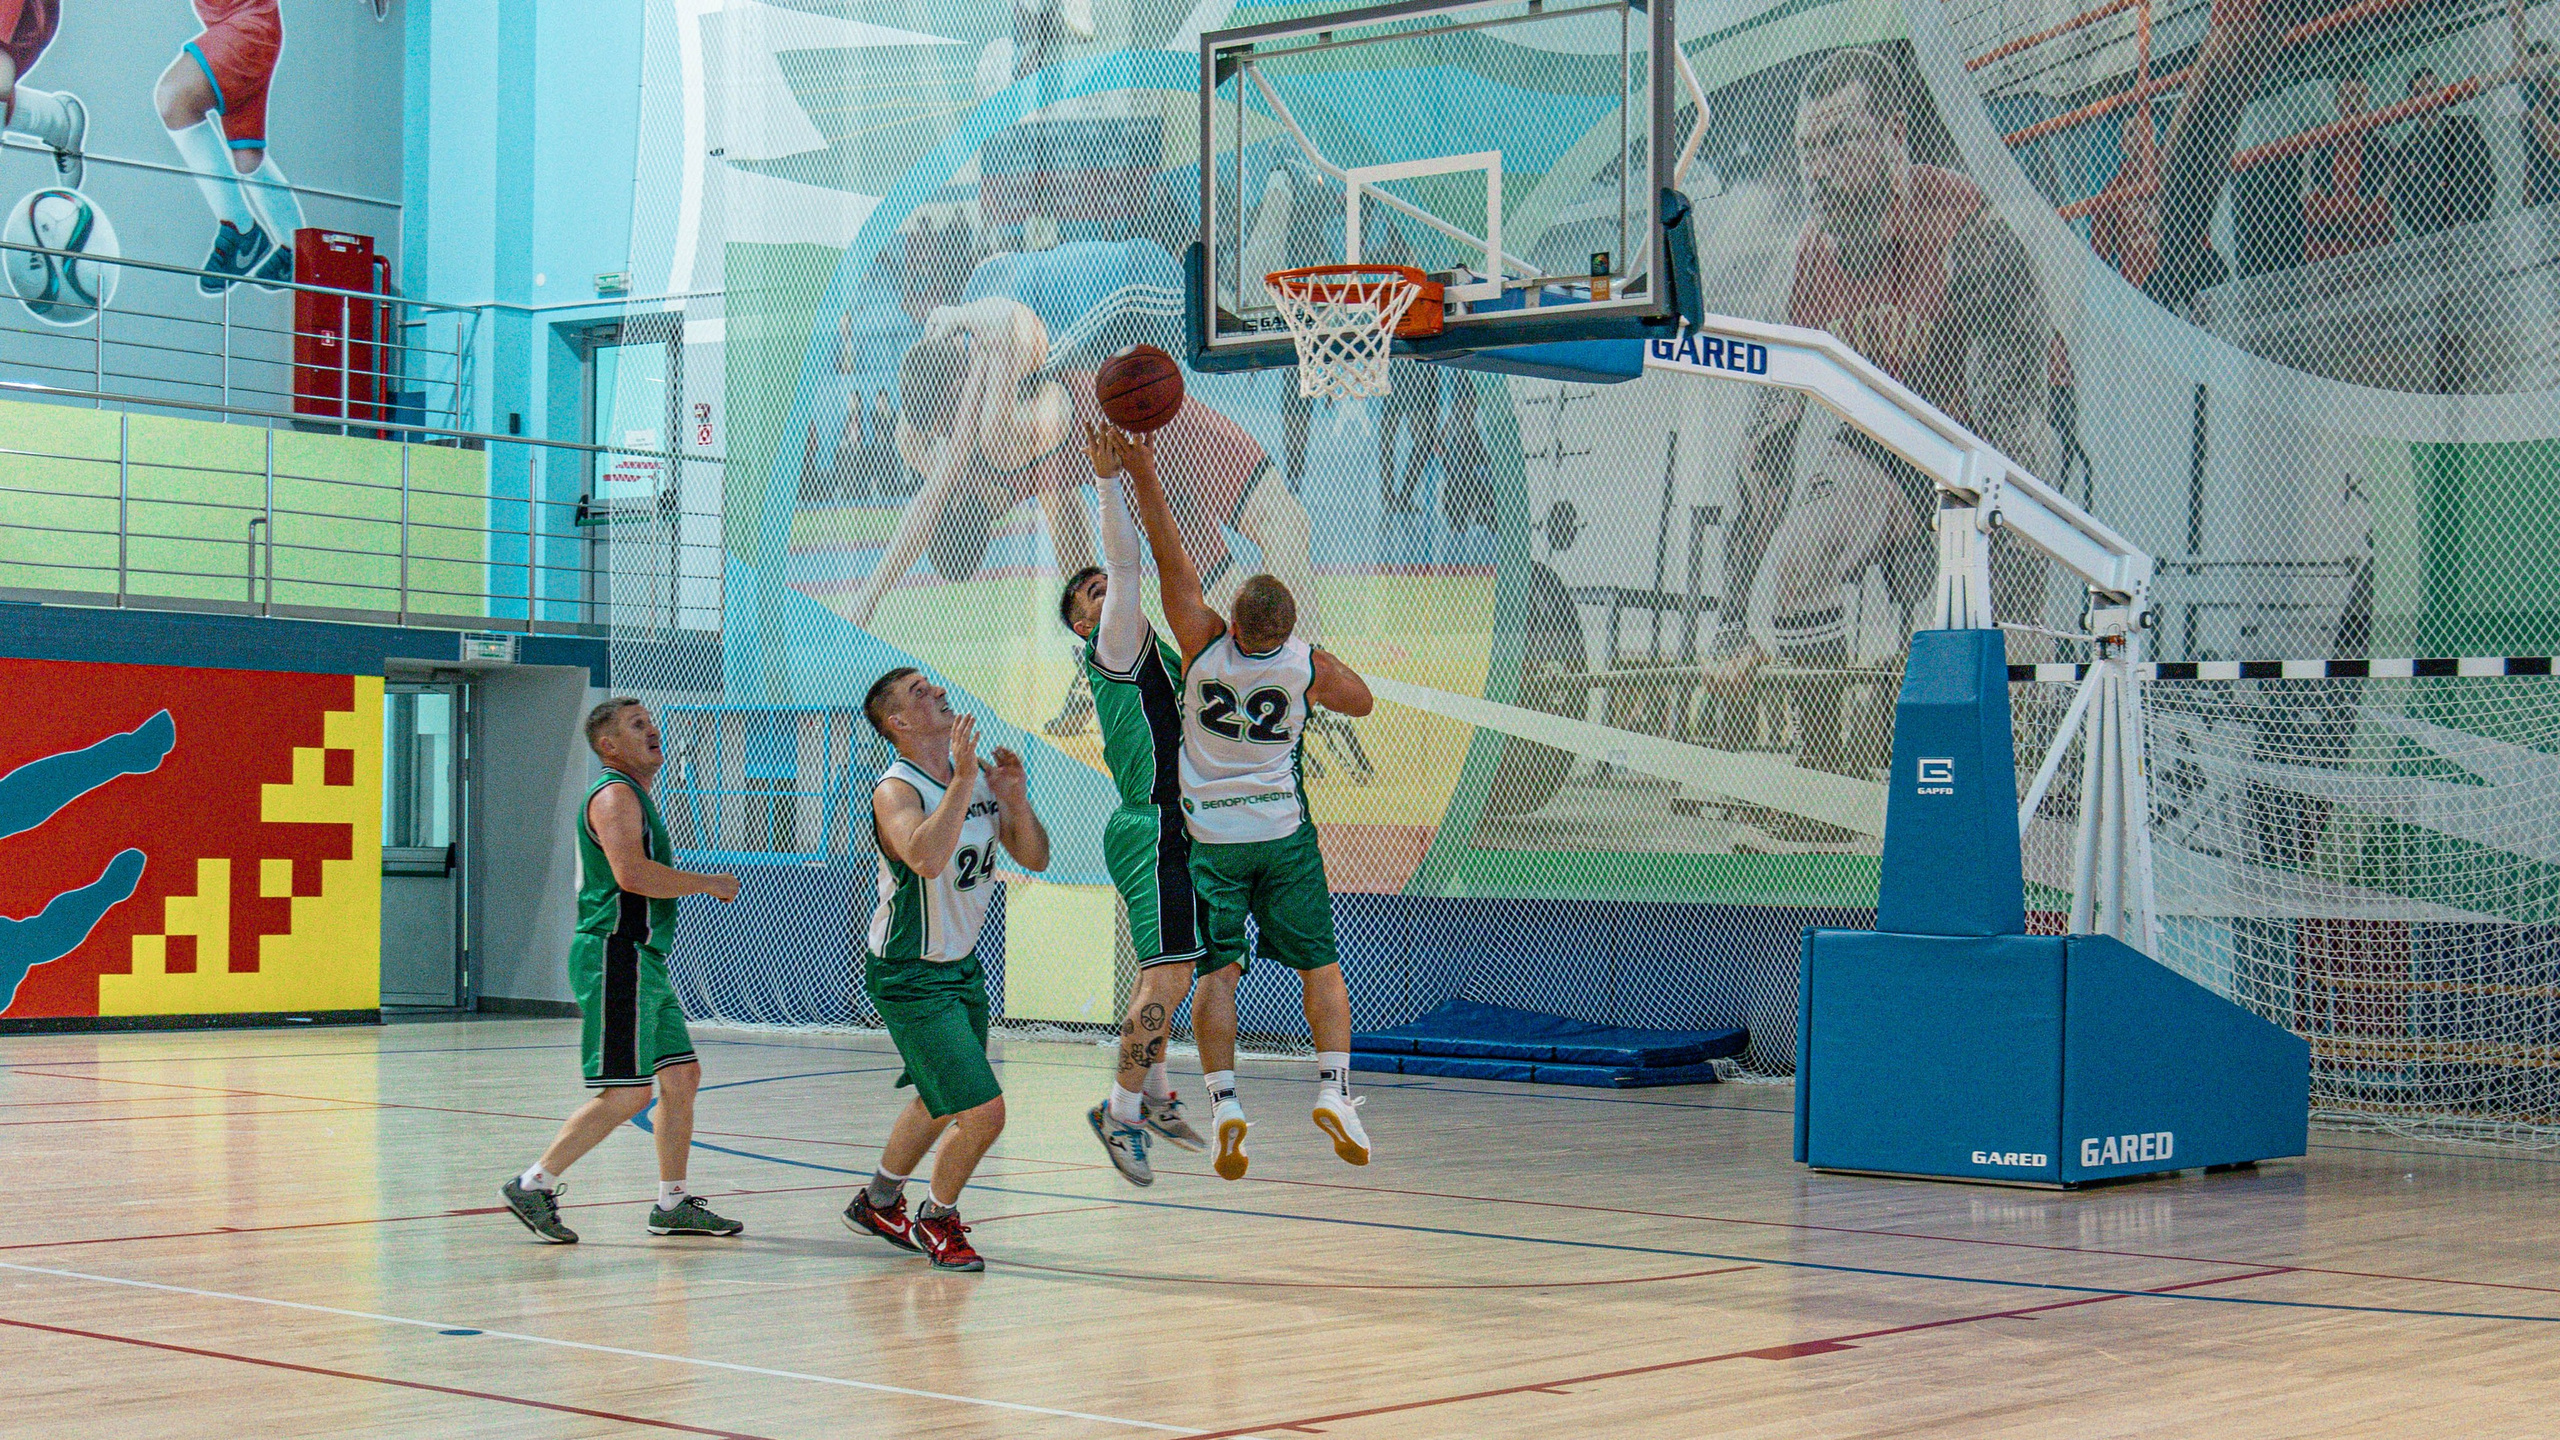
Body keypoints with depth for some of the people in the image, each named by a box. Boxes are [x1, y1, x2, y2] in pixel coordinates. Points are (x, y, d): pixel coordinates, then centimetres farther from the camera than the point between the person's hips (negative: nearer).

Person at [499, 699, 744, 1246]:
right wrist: (709, 884, -15)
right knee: (628, 1093, -12)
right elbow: (631, 873, -25)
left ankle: (672, 1202, 16)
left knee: (681, 1076, 11)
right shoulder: (614, 794, -11)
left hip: (643, 963, 11)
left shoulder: (635, 795, 22)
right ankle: (533, 1186, -7)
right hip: (616, 958, -11)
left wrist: (699, 887, 20)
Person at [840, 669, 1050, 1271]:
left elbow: (1035, 858, 3)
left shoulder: (978, 773, 1)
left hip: (962, 966, 8)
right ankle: (937, 1220, 12)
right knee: (983, 1113, -14)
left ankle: (877, 1204, 47)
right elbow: (928, 859, -41)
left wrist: (1015, 797, -13)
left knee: (941, 1102, 25)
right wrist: (963, 780, -39)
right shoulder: (896, 790, -21)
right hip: (909, 978, -8)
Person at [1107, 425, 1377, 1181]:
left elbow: (1172, 560, -16)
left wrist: (1143, 475, -13)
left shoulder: (1204, 645, -18)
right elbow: (1362, 701, 7)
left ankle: (1222, 1101, -13)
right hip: (1284, 832, 1)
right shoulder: (1310, 666, -13)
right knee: (1320, 965, 8)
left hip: (1209, 835, -1)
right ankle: (1333, 1086, -6)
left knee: (1216, 971, 0)